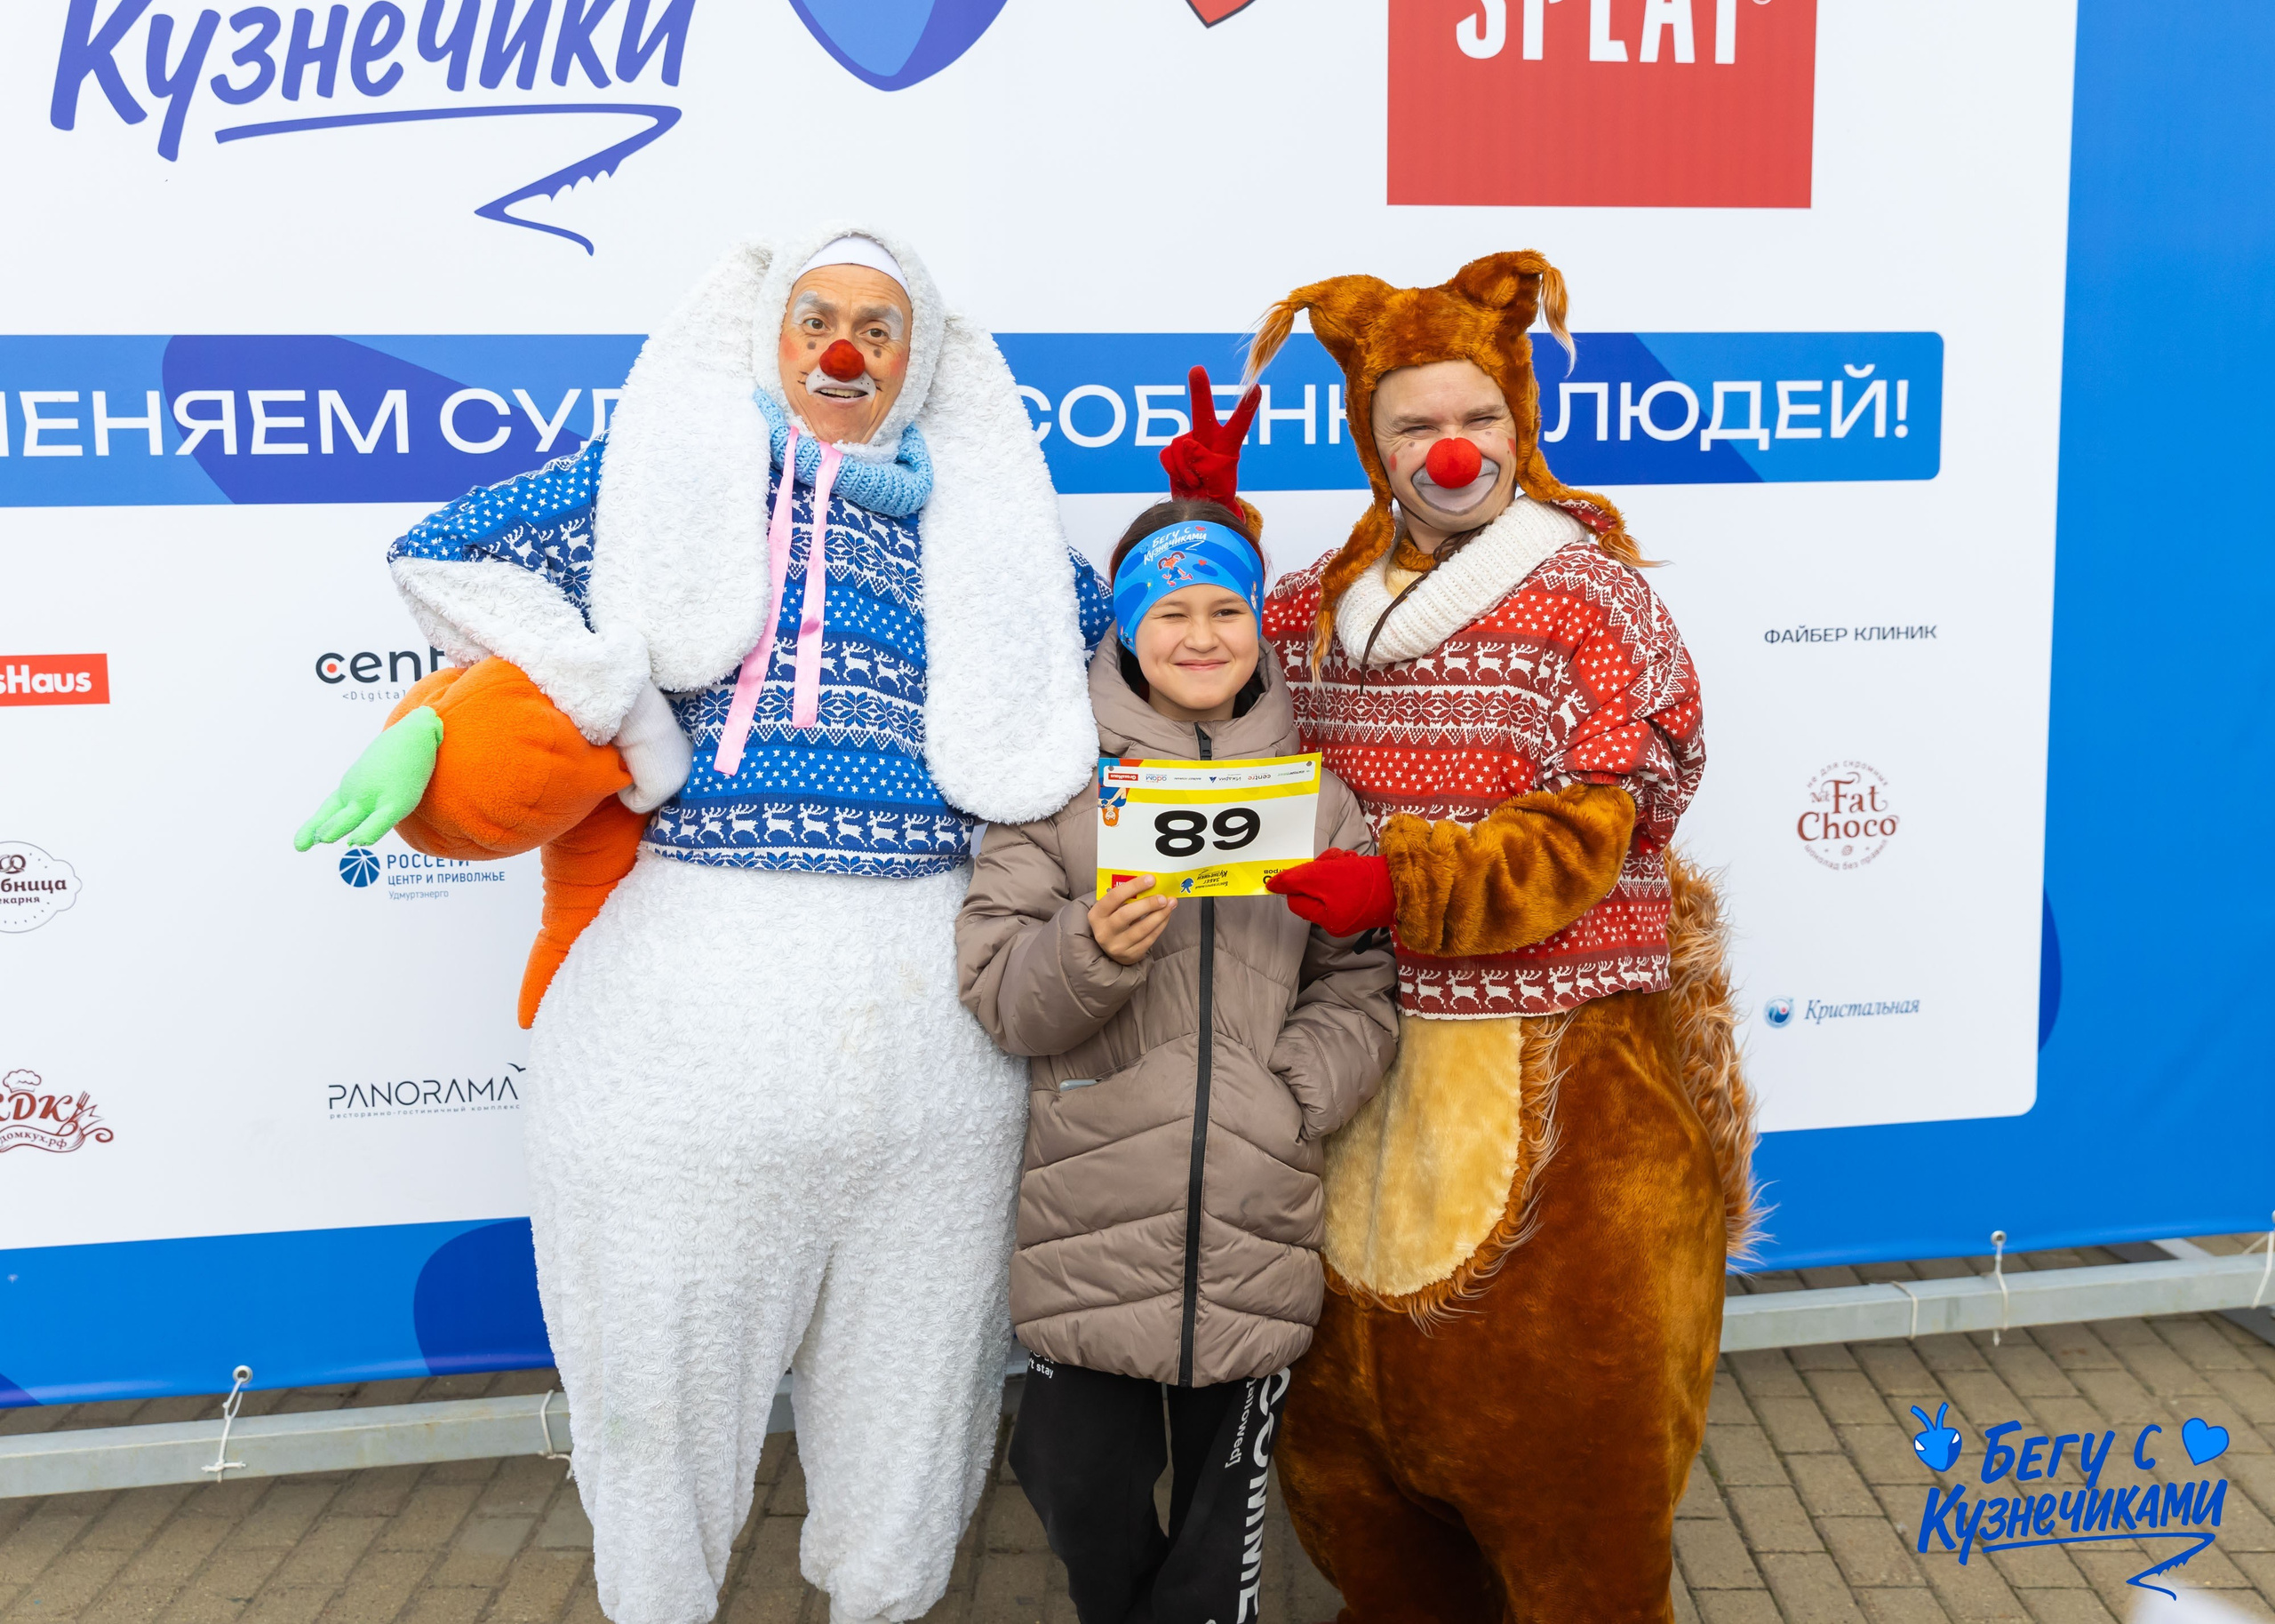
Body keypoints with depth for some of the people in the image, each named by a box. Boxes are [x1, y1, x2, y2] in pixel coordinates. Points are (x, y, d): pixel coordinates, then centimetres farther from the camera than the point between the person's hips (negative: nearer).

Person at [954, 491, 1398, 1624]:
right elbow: (995, 988, -2)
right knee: (1082, 1488, 8)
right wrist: (1095, 950, -21)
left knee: (1226, 1510, 11)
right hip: (1093, 1208, -1)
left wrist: (1293, 1097, -10)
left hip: (1258, 1220, 1)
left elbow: (1360, 988, 6)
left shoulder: (1315, 793, 9)